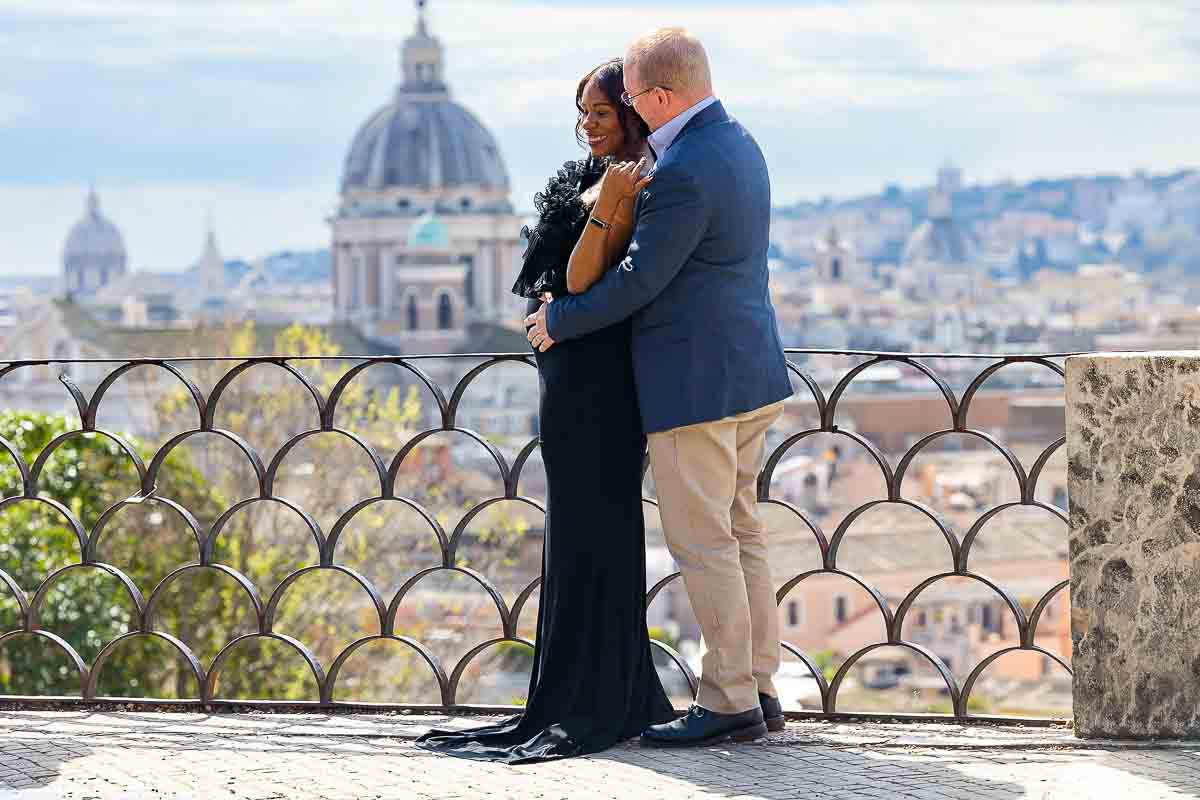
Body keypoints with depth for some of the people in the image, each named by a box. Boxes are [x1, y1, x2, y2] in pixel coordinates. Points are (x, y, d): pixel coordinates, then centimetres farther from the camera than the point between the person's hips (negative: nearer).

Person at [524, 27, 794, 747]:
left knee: (703, 544, -4)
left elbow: (639, 281, -17)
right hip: (750, 374, 10)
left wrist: (559, 321, -2)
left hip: (695, 383, -10)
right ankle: (758, 688, 18)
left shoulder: (684, 174, -21)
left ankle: (729, 703, 0)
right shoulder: (739, 144, 11)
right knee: (740, 535, 14)